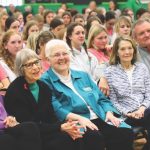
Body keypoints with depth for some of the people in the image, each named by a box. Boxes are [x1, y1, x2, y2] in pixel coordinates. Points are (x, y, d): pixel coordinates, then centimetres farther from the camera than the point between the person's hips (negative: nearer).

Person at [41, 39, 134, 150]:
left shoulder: (83, 76, 25)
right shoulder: (46, 81, 6)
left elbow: (101, 99, 24)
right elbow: (55, 108, -9)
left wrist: (109, 113, 1)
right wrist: (79, 118, -22)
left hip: (100, 119, 6)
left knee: (125, 133, -23)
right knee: (94, 137, -38)